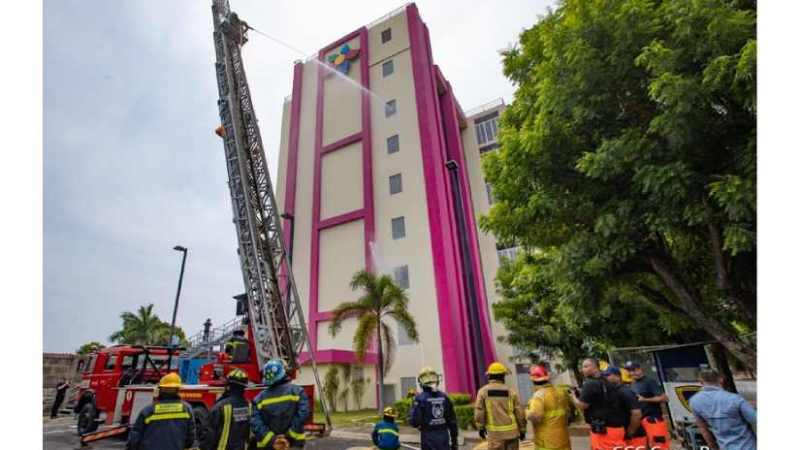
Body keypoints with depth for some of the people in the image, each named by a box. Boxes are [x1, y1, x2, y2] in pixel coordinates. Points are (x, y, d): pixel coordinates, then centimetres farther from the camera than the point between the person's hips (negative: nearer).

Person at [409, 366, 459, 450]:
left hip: (429, 438, -3)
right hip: (444, 436, 4)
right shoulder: (444, 397, 0)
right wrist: (454, 439, 14)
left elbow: (414, 421, -13)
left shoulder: (420, 398, -12)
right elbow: (452, 420, 4)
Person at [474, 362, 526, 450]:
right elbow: (520, 413, 0)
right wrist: (522, 430, 13)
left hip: (495, 433, -2)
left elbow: (479, 411, -9)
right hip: (511, 431, 2)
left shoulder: (483, 391, -5)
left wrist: (480, 427, 5)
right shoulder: (511, 391, -1)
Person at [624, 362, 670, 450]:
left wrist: (645, 399, -21)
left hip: (653, 420, -9)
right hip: (639, 421, 9)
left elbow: (665, 398, -19)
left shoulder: (649, 382, -11)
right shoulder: (633, 385, 14)